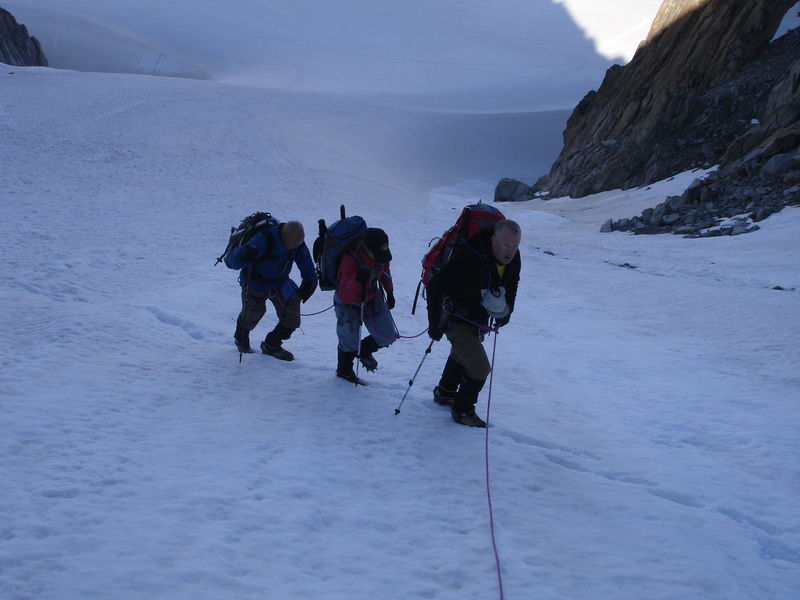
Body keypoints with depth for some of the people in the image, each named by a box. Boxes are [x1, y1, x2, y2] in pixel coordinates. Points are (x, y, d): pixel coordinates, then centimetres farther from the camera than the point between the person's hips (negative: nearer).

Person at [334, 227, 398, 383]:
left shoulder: (381, 255, -18)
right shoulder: (350, 260, -36)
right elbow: (345, 296, -37)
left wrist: (390, 293, 17)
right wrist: (358, 280, -53)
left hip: (372, 299, 6)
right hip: (349, 303, -5)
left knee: (388, 336, 4)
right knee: (350, 342, 6)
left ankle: (364, 350, 35)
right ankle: (344, 371, 37)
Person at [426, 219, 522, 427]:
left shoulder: (513, 258, -13)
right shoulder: (469, 259, -36)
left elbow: (512, 281, 12)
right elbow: (435, 286, -30)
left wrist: (507, 309, 7)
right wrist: (434, 323, -28)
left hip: (479, 318, 8)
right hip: (457, 321, -8)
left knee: (462, 354, 29)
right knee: (479, 368, -11)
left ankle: (444, 393, 54)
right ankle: (462, 410, 12)